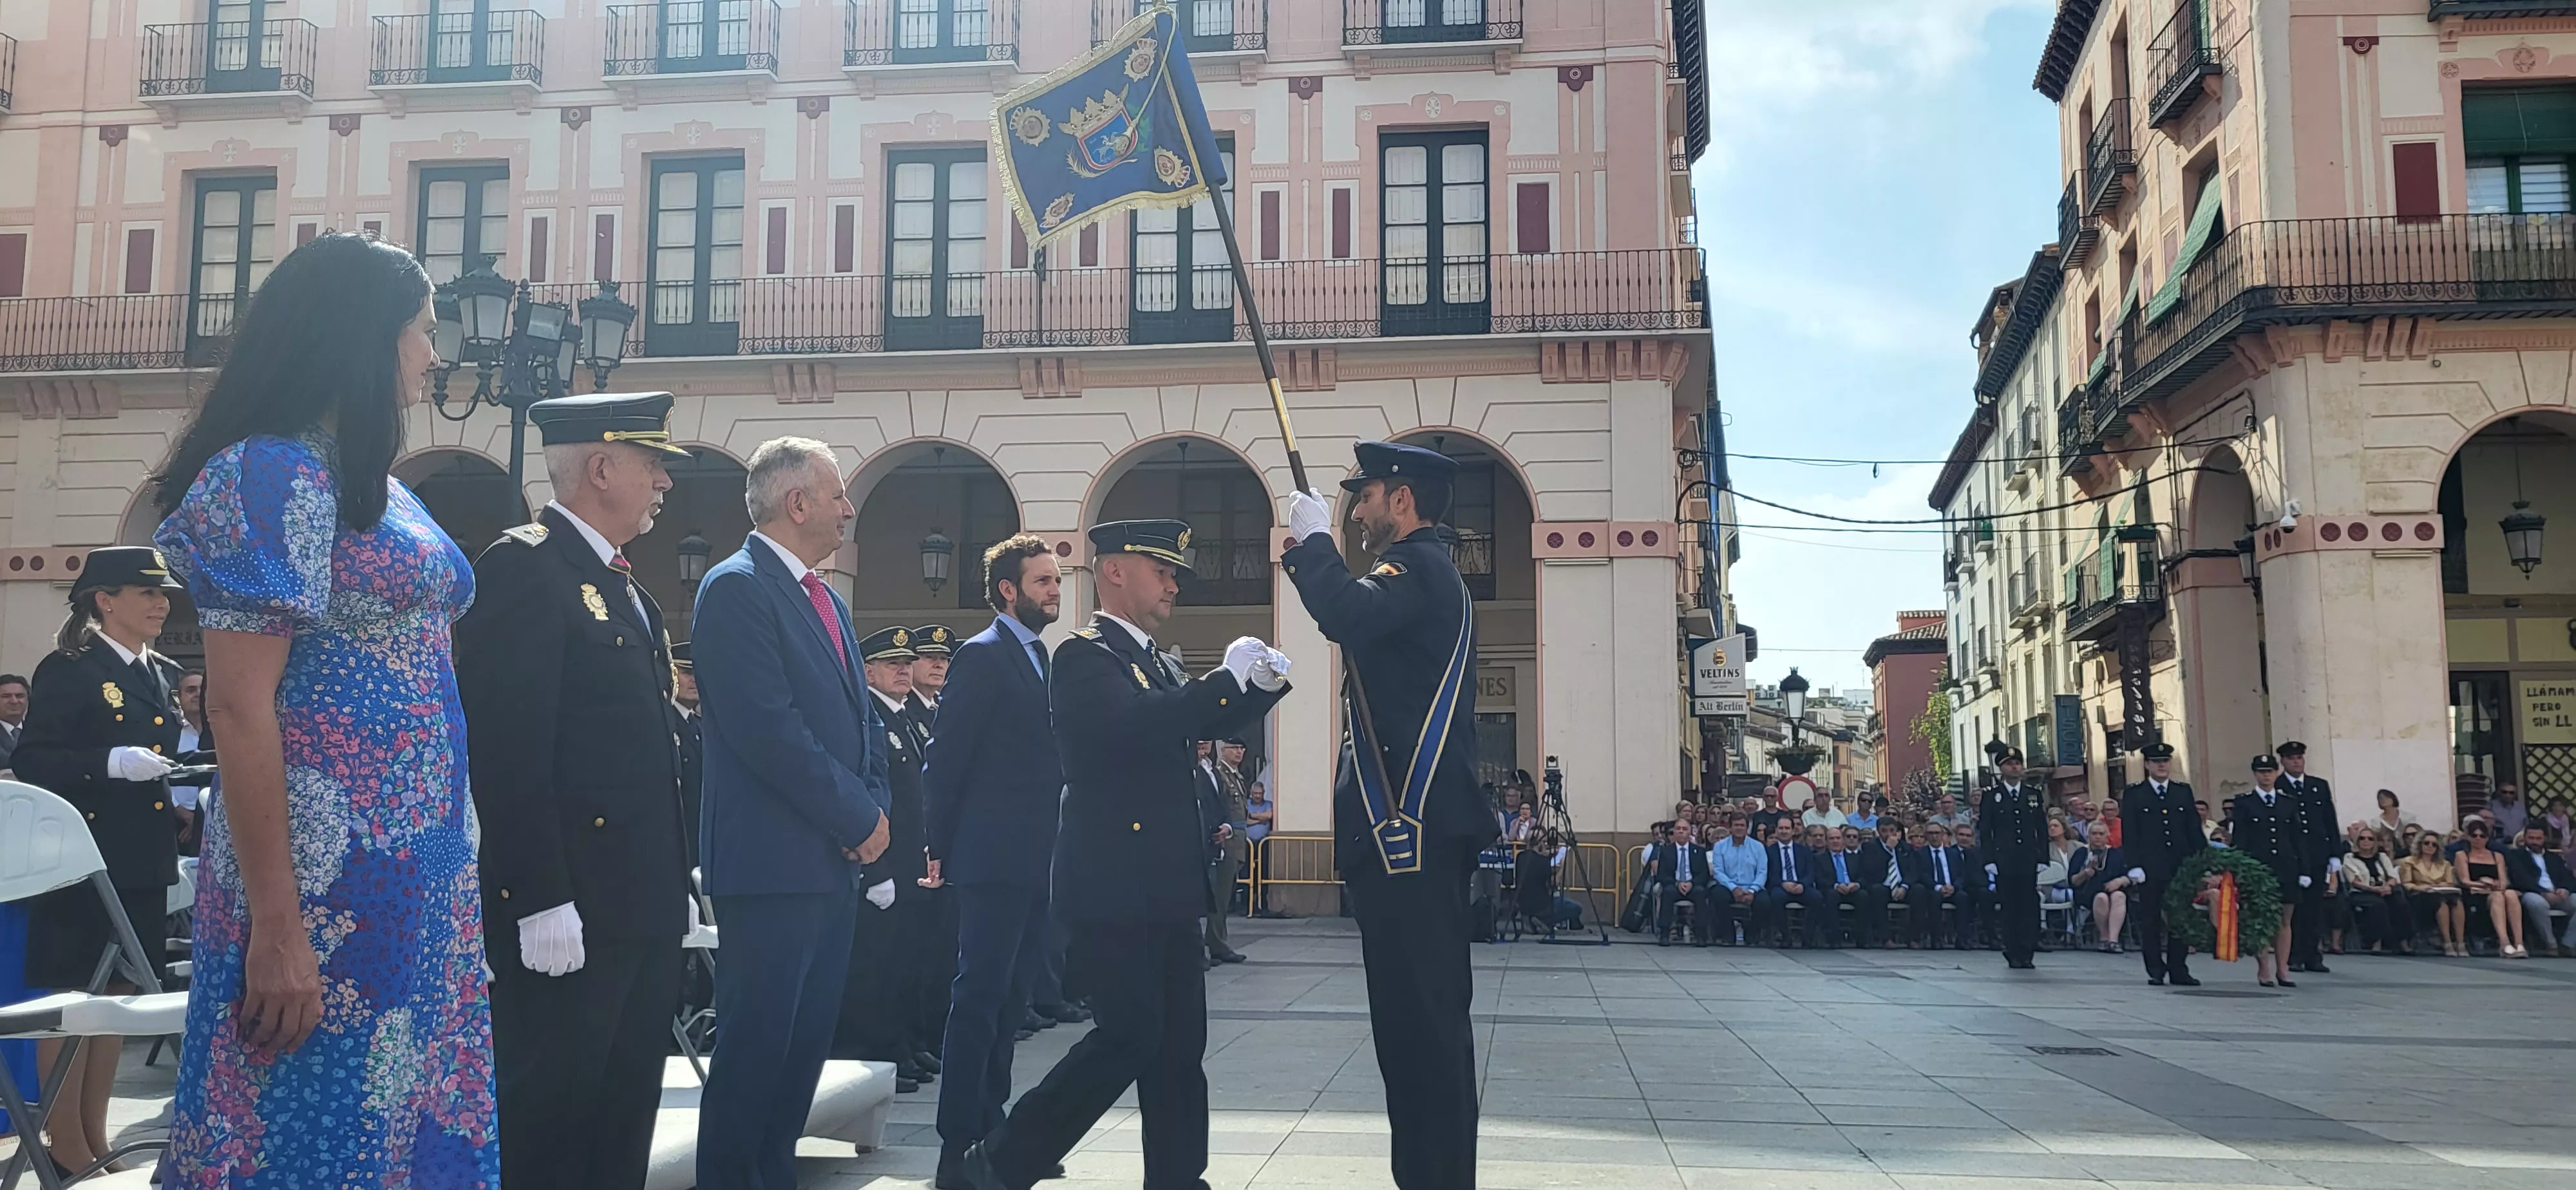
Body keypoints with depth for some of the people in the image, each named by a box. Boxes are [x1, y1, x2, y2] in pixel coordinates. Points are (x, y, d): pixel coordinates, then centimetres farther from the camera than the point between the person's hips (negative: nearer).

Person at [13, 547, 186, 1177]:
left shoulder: (166, 675, 13)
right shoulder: (67, 670, -8)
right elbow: (33, 762, -14)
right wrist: (111, 763, -25)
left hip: (144, 860, 7)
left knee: (118, 992, 13)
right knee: (71, 996, 1)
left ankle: (96, 1135, 23)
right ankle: (67, 1147, 8)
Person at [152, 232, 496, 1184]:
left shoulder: (372, 481, 14)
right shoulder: (276, 473, -12)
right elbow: (239, 707, -17)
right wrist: (275, 925, -20)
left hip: (415, 859, 8)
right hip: (327, 866, -8)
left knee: (406, 1104, 13)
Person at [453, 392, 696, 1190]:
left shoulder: (623, 586, 18)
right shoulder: (520, 567, -12)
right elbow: (504, 750, -20)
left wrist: (675, 884, 16)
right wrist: (540, 901, -23)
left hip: (641, 908, 9)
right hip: (566, 914, -9)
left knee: (625, 1120, 15)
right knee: (546, 1121, 1)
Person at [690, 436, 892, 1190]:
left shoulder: (826, 600, 17)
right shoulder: (737, 589, -11)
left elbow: (862, 717, 19)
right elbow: (767, 729, -20)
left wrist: (874, 809, 2)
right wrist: (859, 819, -15)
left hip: (836, 859, 9)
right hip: (774, 862, -9)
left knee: (807, 1041, 13)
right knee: (756, 1044, -2)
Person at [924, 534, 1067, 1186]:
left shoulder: (1040, 659, 17)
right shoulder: (983, 656, -9)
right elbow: (944, 759, -12)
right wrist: (943, 848, -9)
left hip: (1033, 861, 9)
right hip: (993, 857, -9)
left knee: (1008, 996, 13)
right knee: (980, 998, -6)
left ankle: (992, 1129, 22)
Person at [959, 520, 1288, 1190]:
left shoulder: (1152, 661, 17)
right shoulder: (1085, 656, -11)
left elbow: (1208, 725, 22)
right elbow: (1132, 725, -28)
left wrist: (1263, 686, 4)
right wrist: (1227, 677, -23)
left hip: (1166, 885, 9)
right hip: (1115, 886, -9)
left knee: (1179, 1041, 9)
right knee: (1128, 1038, -8)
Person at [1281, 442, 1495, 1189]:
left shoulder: (1418, 567, -10)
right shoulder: (1423, 572, 22)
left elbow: (1349, 618, -29)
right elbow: (1362, 628, 30)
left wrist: (1313, 539, -12)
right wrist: (1311, 561, 20)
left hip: (1409, 827, -11)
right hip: (1419, 825, 11)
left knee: (1421, 1014, -9)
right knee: (1425, 1011, 15)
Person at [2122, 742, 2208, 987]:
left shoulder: (2184, 792, 12)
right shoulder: (2134, 795, 4)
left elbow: (2195, 831, 11)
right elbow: (2129, 835, 0)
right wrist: (2134, 866, -9)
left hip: (2181, 866, 2)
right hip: (2150, 869, -2)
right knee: (2151, 922, 1)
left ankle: (2178, 971, 10)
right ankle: (2156, 972, 7)